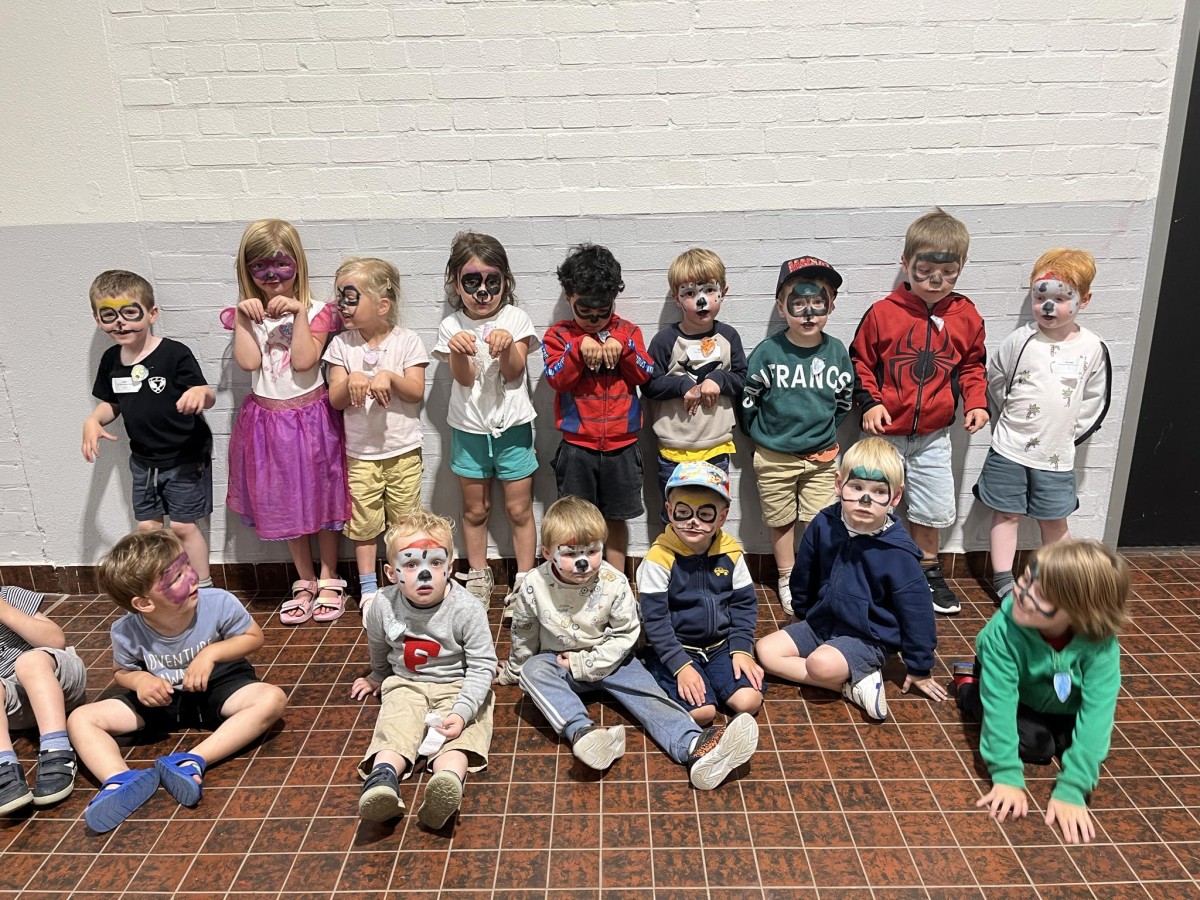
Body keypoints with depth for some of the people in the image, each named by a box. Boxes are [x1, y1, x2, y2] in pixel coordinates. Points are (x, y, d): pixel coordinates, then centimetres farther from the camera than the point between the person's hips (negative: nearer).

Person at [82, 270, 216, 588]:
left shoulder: (175, 354, -18)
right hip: (143, 460, 6)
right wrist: (93, 421, -6)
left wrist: (201, 392, -40)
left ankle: (203, 589, 17)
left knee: (183, 526, 2)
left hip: (185, 458, -6)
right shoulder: (111, 360, 0)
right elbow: (112, 403, 14)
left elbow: (207, 398, -17)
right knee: (147, 527, 12)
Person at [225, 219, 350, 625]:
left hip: (311, 416, -3)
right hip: (267, 420, 3)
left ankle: (329, 580, 24)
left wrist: (299, 312, -24)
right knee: (282, 503, 12)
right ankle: (304, 582, 28)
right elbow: (248, 362, -13)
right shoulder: (248, 313, 2)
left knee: (321, 497, 8)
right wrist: (243, 317, -17)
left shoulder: (316, 311, -6)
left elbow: (304, 360, -20)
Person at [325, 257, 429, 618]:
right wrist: (351, 380, -23)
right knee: (364, 523, 10)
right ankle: (368, 590, 24)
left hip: (403, 450, -1)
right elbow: (335, 400, -3)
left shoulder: (406, 341, -6)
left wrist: (389, 377, -26)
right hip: (360, 452, 2)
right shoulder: (341, 345, 0)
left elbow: (417, 392, -10)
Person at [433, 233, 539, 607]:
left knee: (519, 510, 7)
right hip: (469, 429, 1)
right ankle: (478, 577, 30)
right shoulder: (451, 327, -2)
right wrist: (459, 351, -33)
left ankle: (524, 580, 20)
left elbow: (514, 372, -11)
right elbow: (464, 378, -12)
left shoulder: (516, 319, -4)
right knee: (475, 509, 14)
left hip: (513, 426, -1)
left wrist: (507, 347, -32)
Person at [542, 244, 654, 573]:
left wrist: (623, 348, -16)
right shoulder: (559, 335, 2)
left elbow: (645, 376, -2)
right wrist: (579, 349, -22)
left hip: (621, 445, 1)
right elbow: (557, 378, -11)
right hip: (577, 447, -1)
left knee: (616, 518, 12)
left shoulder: (627, 332, 7)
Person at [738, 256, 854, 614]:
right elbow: (748, 400, -5)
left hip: (821, 457, 2)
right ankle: (787, 580, 30)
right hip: (775, 457, -2)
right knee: (781, 521, 13)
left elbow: (844, 400, 10)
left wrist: (823, 431, 10)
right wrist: (763, 436, 4)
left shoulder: (836, 351, -5)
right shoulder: (768, 352, -14)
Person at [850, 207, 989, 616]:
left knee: (932, 509, 14)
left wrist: (976, 402, -1)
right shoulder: (882, 313, -11)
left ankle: (928, 571, 36)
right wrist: (870, 402, -13)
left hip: (933, 435, 3)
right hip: (885, 432, -3)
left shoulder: (966, 316, -1)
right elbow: (860, 362, -1)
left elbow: (972, 365, 13)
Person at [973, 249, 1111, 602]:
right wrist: (1013, 415, 5)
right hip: (1010, 449, -1)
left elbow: (1094, 399, 7)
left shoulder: (1092, 347, -2)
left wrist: (1070, 432, 2)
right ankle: (1003, 582, 17)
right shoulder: (1021, 341, -6)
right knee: (1007, 514, 7)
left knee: (1054, 520, 13)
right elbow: (994, 379, 5)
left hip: (1057, 454, 1)